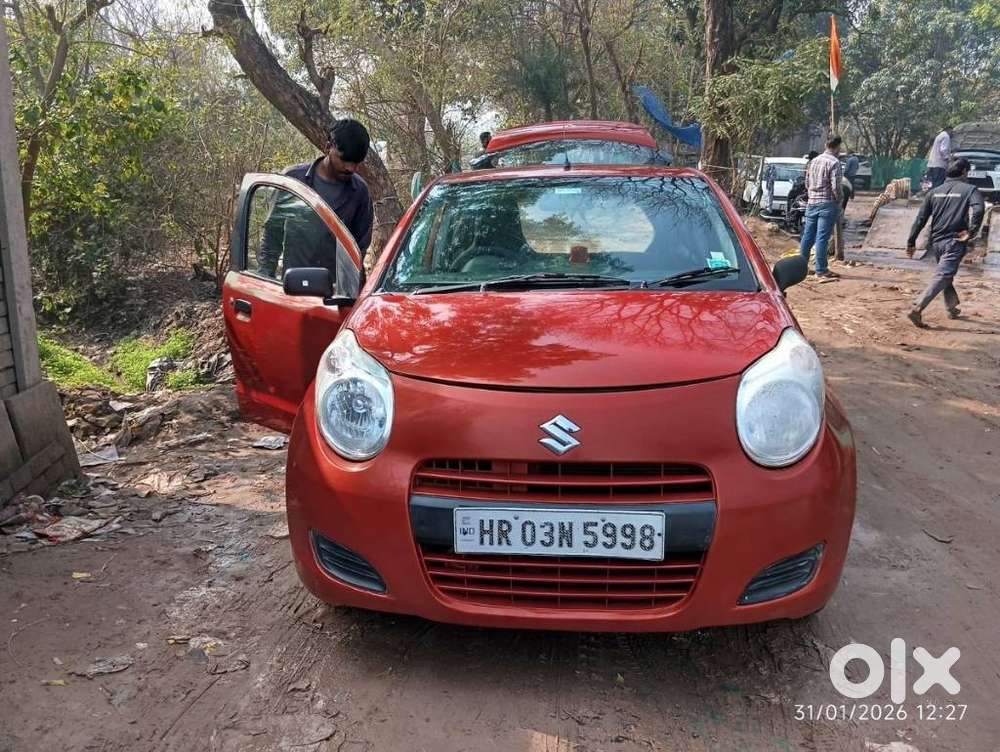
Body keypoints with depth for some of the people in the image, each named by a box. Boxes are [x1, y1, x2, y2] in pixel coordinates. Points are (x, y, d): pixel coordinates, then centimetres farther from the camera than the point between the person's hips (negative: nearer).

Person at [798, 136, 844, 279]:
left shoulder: (814, 161, 10)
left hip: (812, 203, 7)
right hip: (827, 204, -7)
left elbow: (807, 183, 16)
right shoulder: (834, 163, -12)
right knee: (822, 237, -4)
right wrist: (839, 199, -1)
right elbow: (836, 186, -17)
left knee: (808, 235, 12)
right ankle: (821, 270, 0)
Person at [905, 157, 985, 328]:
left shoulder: (934, 191, 10)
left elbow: (920, 219, 6)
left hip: (936, 242, 6)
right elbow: (978, 209, -22)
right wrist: (971, 233, -14)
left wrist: (911, 242, 9)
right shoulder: (970, 189, -2)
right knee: (942, 277, -11)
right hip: (955, 242, -6)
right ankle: (917, 308, -26)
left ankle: (952, 309, 33)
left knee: (946, 275, 23)